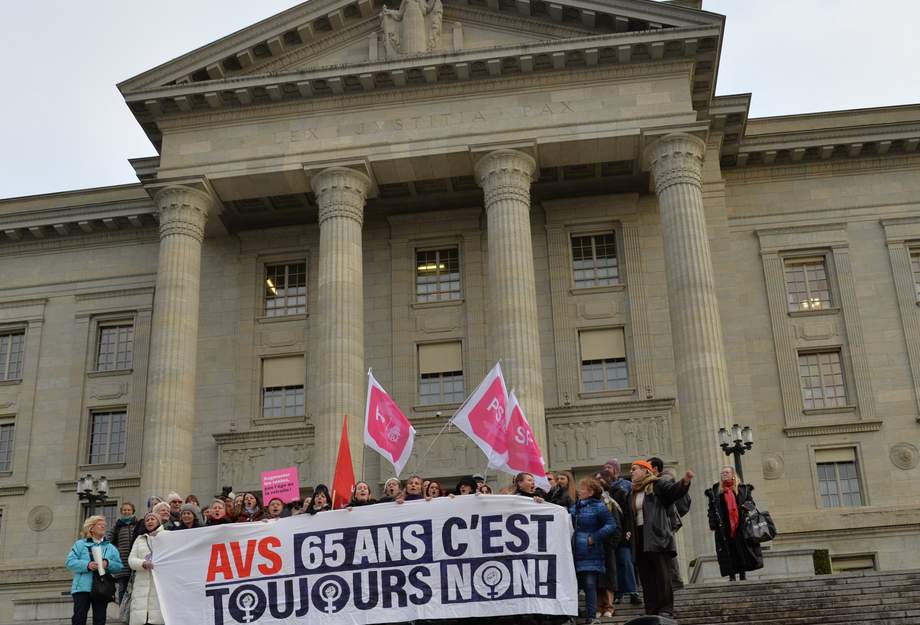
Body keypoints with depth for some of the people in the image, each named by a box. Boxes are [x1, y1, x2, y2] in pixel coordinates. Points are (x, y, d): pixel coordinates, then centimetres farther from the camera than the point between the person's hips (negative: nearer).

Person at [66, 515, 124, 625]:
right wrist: (87, 565, -18)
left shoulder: (111, 548, 16)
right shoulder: (80, 544, 9)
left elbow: (119, 566, 7)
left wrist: (108, 564, -14)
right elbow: (70, 562, -3)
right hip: (83, 587, -2)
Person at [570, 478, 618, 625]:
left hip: (590, 554, -6)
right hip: (575, 553, 6)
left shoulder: (598, 507, -6)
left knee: (590, 585, -4)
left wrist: (594, 538, -15)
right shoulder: (574, 508, 12)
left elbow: (611, 525, -12)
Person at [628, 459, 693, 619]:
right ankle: (651, 611, 8)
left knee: (662, 574, -7)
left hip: (657, 536, -7)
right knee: (646, 577, 6)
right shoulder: (632, 494, 22)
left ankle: (666, 609, -5)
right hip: (640, 539, 7)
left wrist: (685, 481, -33)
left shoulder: (657, 485, 2)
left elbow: (674, 490, -15)